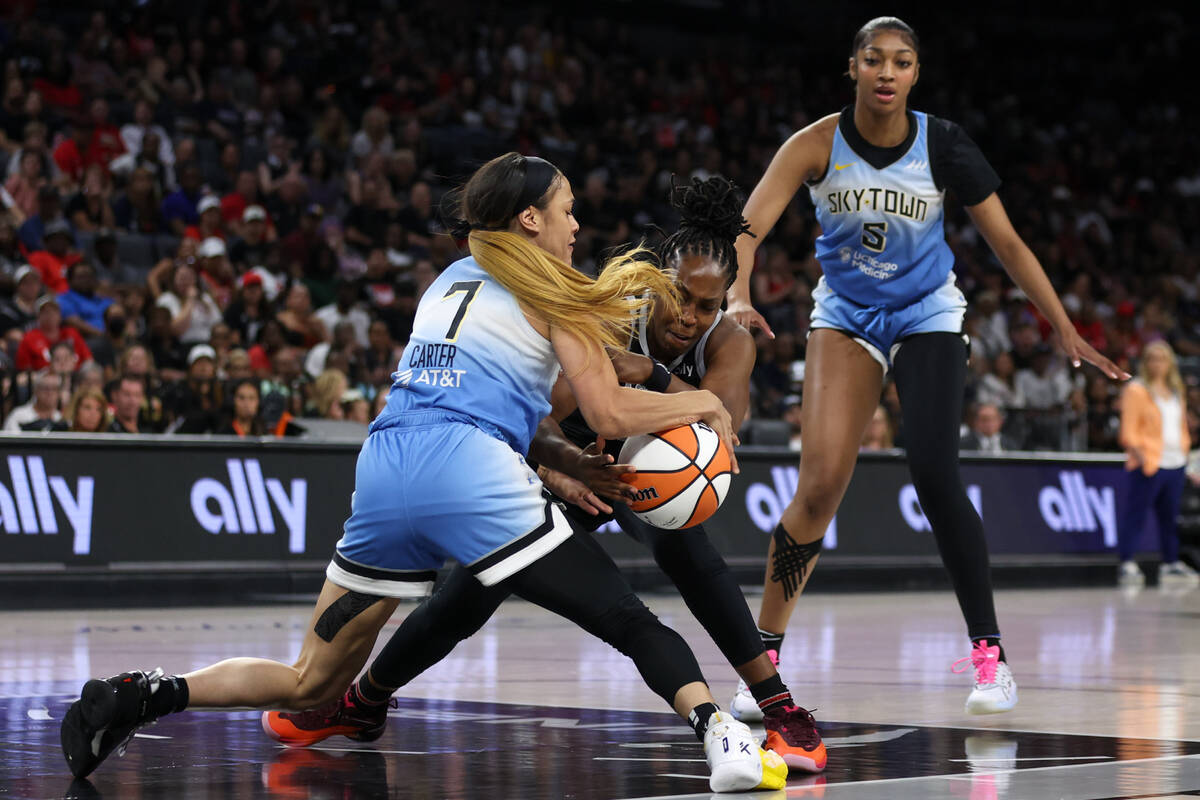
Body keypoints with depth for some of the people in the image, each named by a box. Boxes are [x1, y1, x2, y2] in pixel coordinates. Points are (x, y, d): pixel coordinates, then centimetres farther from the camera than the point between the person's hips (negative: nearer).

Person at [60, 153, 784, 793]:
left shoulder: (452, 280, 30)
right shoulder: (549, 292, 9)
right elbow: (610, 413, 3)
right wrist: (700, 403, 17)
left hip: (385, 473, 6)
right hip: (471, 477, -6)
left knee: (314, 685, 14)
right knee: (632, 623, -3)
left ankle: (144, 695, -1)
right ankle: (721, 738, -25)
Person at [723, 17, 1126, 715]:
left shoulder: (944, 146, -17)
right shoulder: (818, 146, -18)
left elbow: (1008, 243, -9)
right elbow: (747, 229, -27)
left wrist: (1067, 331, -13)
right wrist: (739, 298, -47)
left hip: (927, 317, -1)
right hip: (845, 317, 1)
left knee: (936, 480, -16)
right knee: (820, 486, -11)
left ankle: (990, 654, -5)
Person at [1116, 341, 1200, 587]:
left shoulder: (1176, 392, 18)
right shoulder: (1136, 390, -4)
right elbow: (1129, 432, -10)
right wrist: (1139, 455, -21)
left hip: (1175, 464, 7)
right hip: (1148, 465, -7)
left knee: (1171, 516, 11)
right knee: (1135, 514, -7)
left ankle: (1171, 564, 18)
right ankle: (1127, 565, -7)